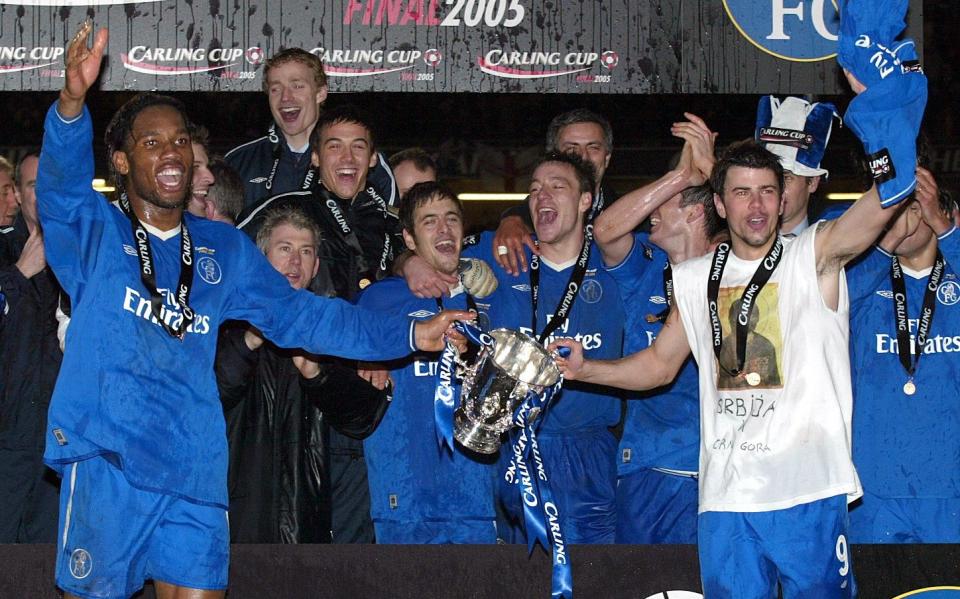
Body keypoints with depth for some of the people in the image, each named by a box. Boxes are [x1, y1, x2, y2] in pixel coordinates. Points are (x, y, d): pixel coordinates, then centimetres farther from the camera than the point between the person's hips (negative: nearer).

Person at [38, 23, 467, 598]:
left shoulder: (225, 249, 18)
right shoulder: (93, 229, 6)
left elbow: (299, 314, 17)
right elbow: (61, 184, -15)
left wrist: (411, 335, 7)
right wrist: (73, 101, -36)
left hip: (195, 465, 3)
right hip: (107, 459, -3)